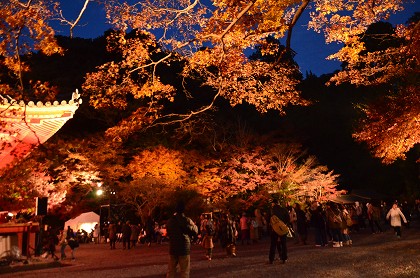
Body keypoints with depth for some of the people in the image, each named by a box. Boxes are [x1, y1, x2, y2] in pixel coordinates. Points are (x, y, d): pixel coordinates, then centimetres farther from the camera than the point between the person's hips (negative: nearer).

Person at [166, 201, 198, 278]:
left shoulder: (170, 220, 1)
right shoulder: (187, 220, -13)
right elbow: (195, 232, -2)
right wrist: (194, 225, 17)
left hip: (173, 248, 4)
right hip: (184, 248, -4)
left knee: (170, 271, 12)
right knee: (185, 271, 3)